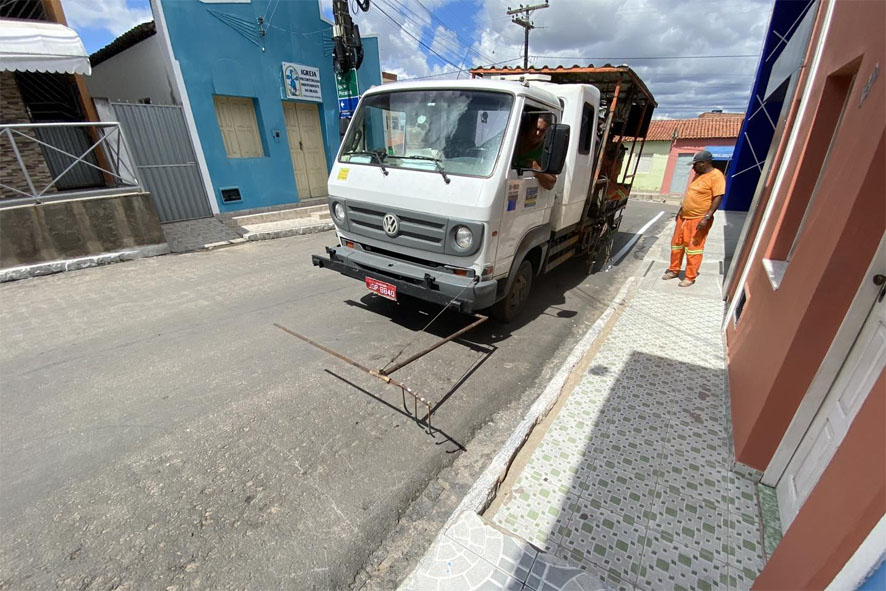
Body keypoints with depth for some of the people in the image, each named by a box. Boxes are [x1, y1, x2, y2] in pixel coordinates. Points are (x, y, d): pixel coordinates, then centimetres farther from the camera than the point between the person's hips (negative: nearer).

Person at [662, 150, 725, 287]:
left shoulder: (716, 176, -13)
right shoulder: (698, 175, 13)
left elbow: (717, 198, -18)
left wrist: (706, 218, -25)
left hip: (699, 219, -8)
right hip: (684, 217, 8)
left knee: (694, 249, -2)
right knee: (676, 244, 13)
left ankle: (690, 277, 8)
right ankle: (674, 270, 27)